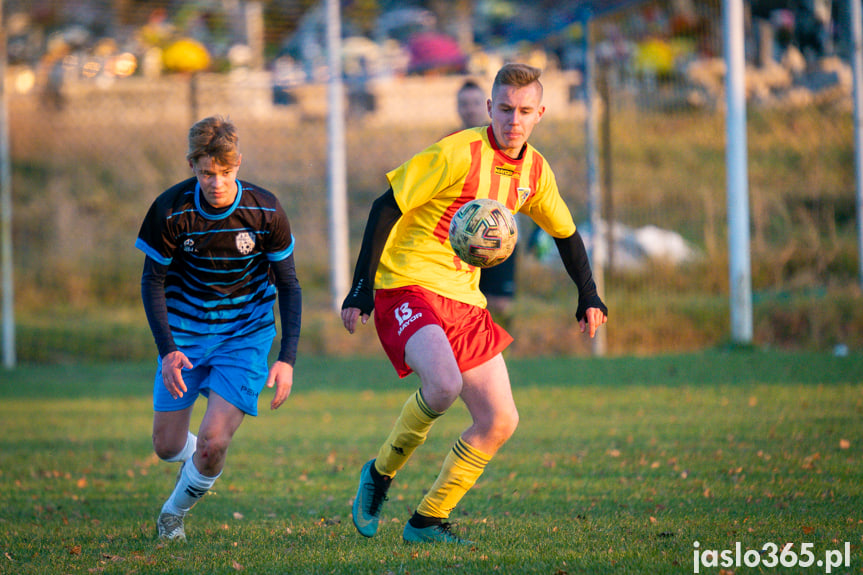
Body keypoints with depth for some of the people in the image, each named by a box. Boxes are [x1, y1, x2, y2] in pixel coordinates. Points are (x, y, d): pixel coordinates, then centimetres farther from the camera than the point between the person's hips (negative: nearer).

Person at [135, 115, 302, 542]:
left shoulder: (265, 212, -17)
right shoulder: (172, 210, -17)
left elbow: (288, 286, -5)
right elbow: (152, 282, -5)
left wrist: (287, 359, -13)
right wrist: (167, 350, -17)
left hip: (245, 338, -1)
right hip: (185, 336, 1)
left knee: (213, 441, -15)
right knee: (167, 446, 4)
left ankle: (176, 510, 16)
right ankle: (198, 461, 43)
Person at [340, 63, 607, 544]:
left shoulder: (534, 171, 6)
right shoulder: (458, 153, -15)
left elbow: (565, 232, 24)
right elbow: (386, 207, -14)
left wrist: (588, 295, 14)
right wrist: (362, 286, -19)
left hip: (464, 299, 7)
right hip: (408, 286, -7)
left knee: (500, 421, 0)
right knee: (444, 383, -32)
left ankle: (428, 521, 12)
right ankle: (381, 475, -7)